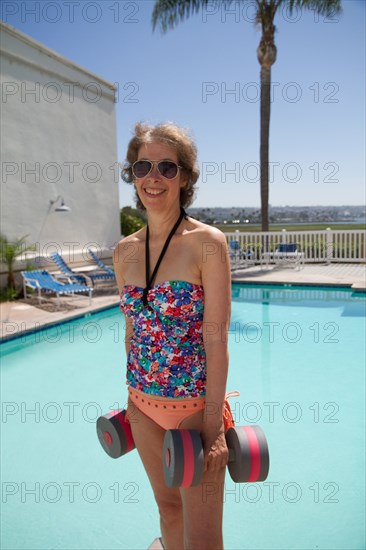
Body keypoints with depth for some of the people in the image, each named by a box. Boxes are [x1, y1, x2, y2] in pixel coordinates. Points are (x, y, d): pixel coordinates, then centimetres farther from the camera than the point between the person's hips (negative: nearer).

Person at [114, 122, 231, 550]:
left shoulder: (207, 243, -15)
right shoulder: (125, 251, 1)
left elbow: (216, 338, -16)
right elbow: (132, 328, 9)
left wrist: (214, 426, -16)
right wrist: (132, 395, 14)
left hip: (195, 405, -4)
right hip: (144, 404, 5)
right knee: (167, 504, 24)